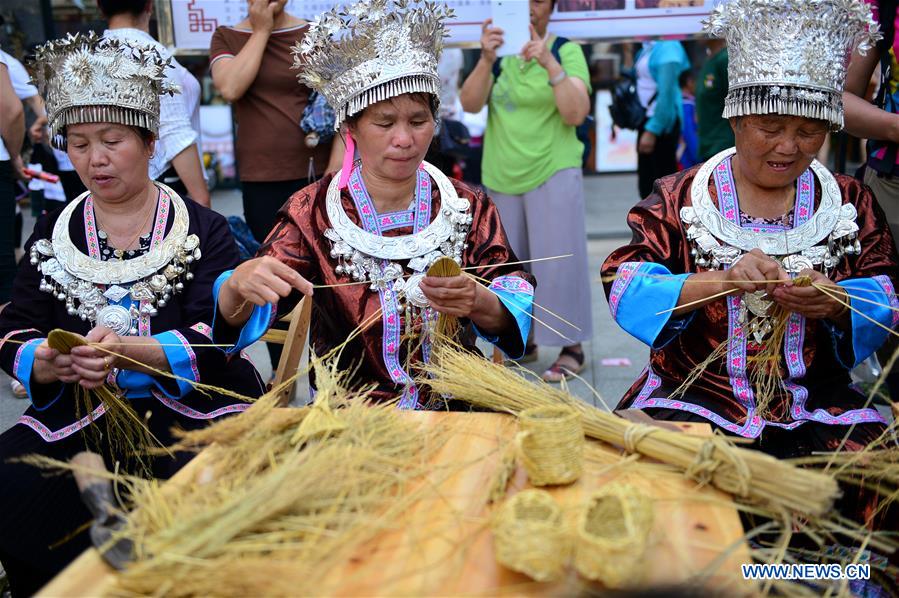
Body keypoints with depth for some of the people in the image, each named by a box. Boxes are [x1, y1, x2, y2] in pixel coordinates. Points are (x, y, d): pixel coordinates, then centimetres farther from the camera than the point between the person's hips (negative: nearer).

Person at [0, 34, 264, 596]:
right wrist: (48, 363, -20)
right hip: (77, 417, 3)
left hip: (193, 409, -3)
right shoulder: (53, 233, 12)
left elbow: (212, 338, -9)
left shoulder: (204, 229, 2)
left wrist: (125, 351, -28)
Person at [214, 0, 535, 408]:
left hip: (455, 412, 0)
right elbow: (241, 317, -11)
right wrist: (239, 286, -34)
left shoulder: (467, 207, 2)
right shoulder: (313, 212, -3)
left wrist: (477, 303, -23)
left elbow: (514, 309, -2)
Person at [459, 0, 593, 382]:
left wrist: (550, 64, -27)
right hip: (501, 178, 4)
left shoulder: (567, 52, -5)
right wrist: (486, 60, -24)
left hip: (553, 173, -4)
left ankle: (572, 348, 7)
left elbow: (577, 114, -16)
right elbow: (470, 105, -8)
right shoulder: (498, 53, 5)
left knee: (557, 262, -4)